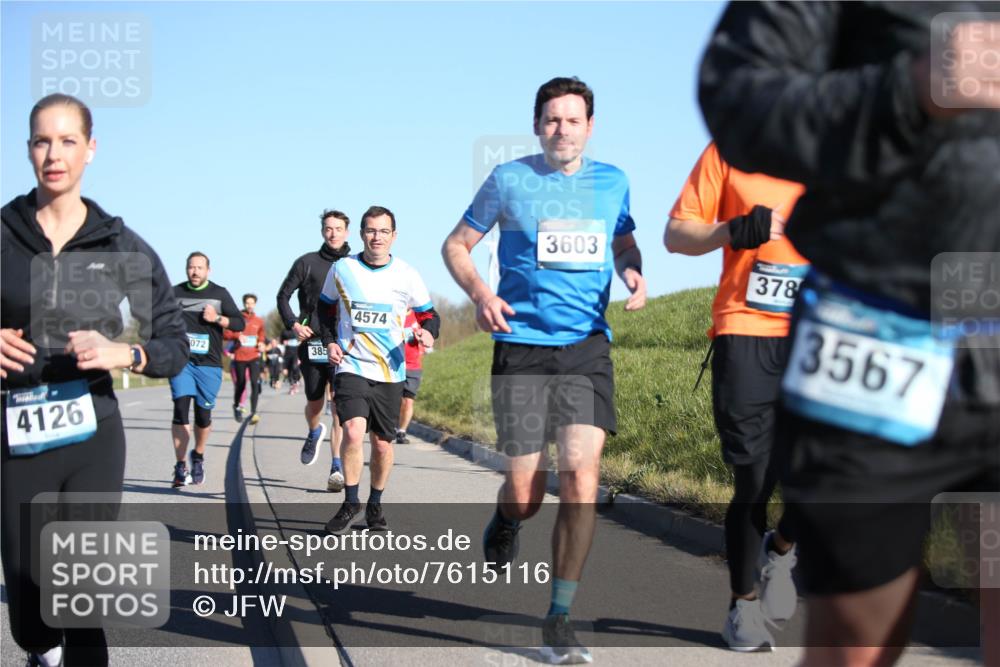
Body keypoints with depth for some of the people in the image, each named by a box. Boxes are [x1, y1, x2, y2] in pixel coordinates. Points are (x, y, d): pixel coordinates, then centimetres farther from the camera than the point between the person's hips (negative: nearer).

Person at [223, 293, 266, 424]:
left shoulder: (259, 320, 7)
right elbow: (226, 334, -5)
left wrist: (261, 344, 1)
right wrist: (237, 336, -23)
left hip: (254, 357, 1)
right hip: (239, 357, -1)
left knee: (255, 383, -17)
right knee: (240, 384, 9)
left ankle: (253, 413, -19)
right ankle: (237, 407, 37)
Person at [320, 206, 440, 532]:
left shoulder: (406, 275, -1)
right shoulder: (342, 269, 0)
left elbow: (429, 314, 8)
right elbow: (326, 307, 16)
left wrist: (427, 331, -15)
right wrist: (329, 342, 1)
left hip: (390, 371, 1)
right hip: (351, 366, -1)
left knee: (382, 443, 7)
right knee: (353, 430, -20)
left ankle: (375, 504, 28)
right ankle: (350, 502, -3)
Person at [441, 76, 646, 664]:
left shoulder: (612, 181, 10)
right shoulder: (510, 179, 2)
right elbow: (456, 245, 9)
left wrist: (633, 273, 4)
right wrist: (480, 293, -10)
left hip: (588, 346, 2)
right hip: (522, 344, -1)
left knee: (582, 480, -13)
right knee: (525, 493, -2)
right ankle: (506, 522, 39)